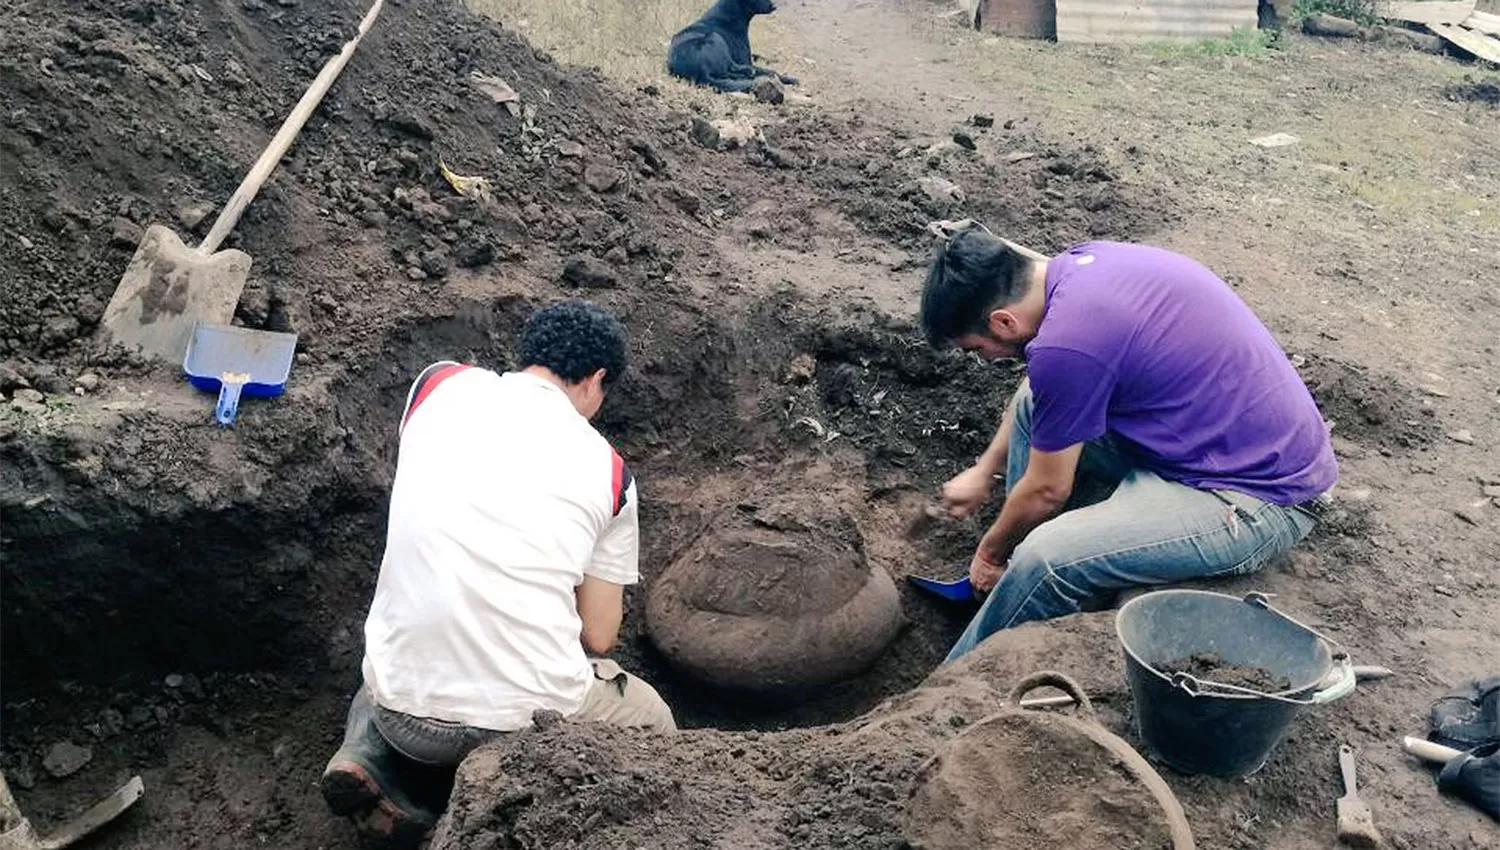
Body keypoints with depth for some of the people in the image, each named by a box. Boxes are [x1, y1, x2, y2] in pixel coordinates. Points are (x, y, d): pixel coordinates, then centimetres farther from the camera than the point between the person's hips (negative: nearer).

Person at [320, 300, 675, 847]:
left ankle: (371, 760, 8)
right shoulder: (607, 469, -1)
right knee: (654, 724, 27)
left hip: (405, 709, 3)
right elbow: (597, 636, 2)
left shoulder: (440, 383, 3)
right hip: (530, 717, -2)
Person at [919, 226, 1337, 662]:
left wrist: (990, 553, 7)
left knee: (1048, 558, -26)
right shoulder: (1079, 262, 1)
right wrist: (985, 469, 28)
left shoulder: (1066, 344, -26)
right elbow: (1036, 398, 21)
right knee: (1032, 405, 12)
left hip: (1263, 497, -10)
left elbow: (1047, 490, -11)